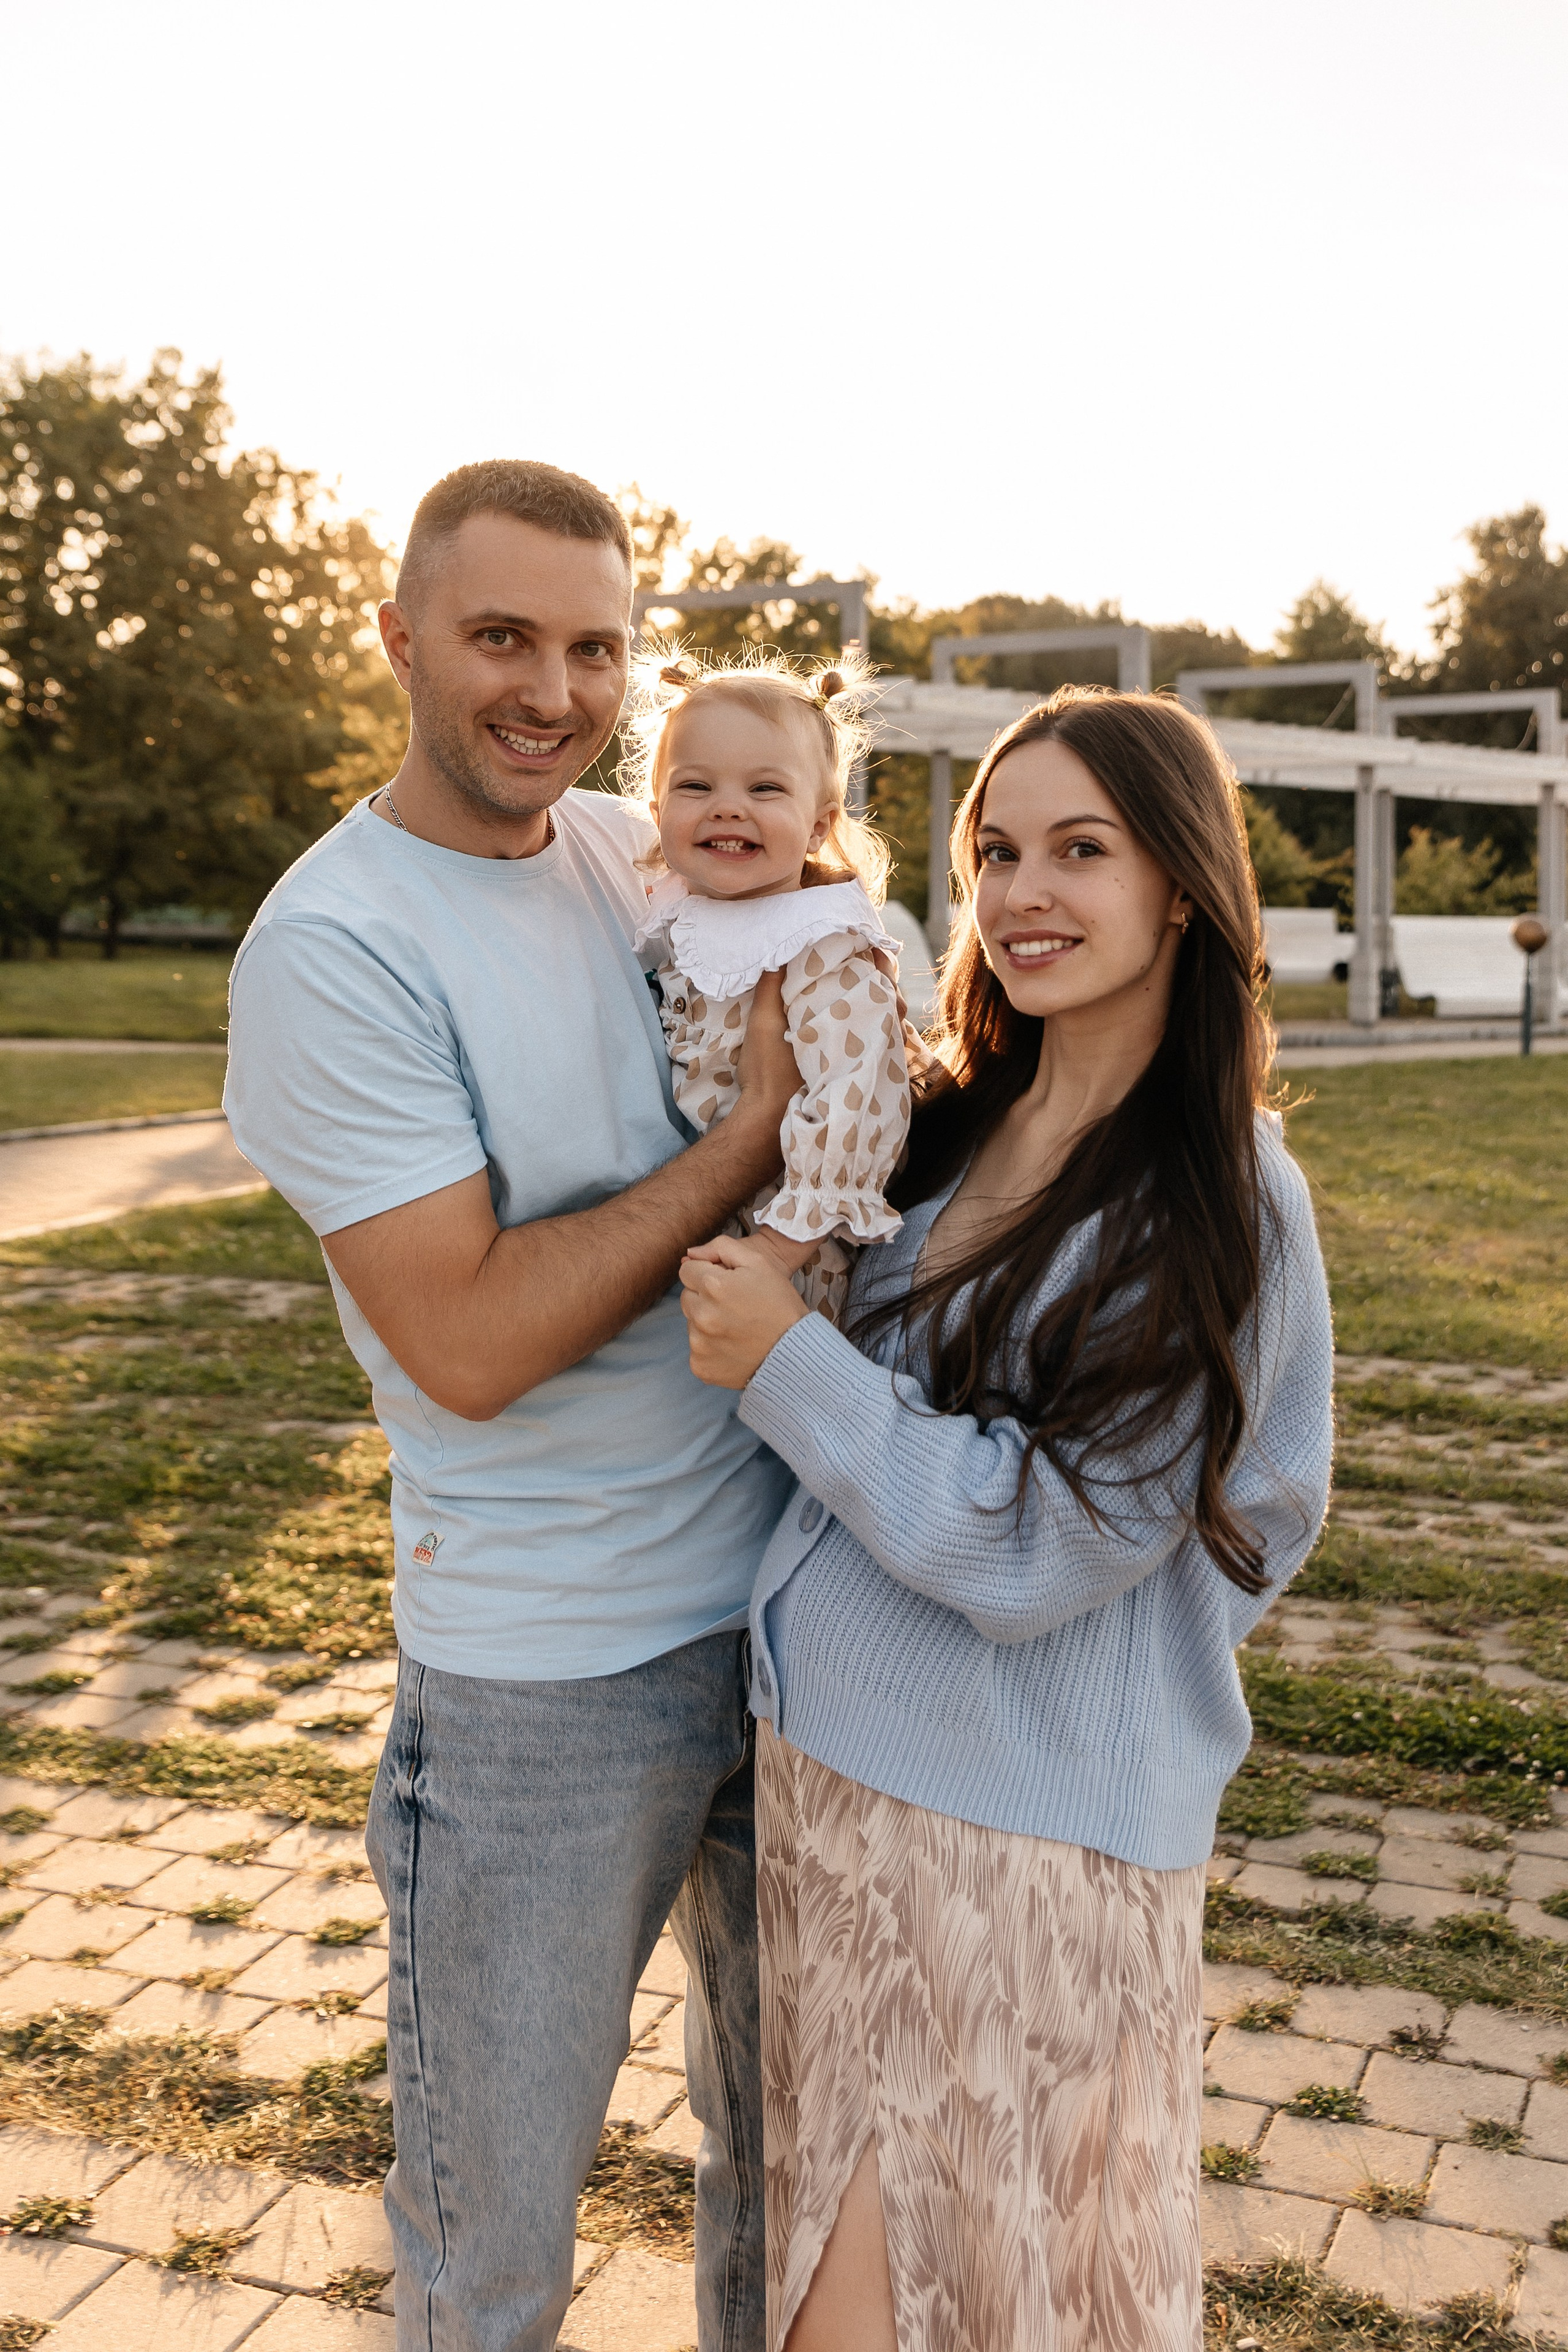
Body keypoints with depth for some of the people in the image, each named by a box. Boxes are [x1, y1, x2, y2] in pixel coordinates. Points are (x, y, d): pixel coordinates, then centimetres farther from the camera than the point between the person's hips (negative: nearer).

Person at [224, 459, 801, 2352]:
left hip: (790, 1586, 6)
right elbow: (468, 1341, -21)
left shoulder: (640, 851, 4)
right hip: (544, 1670, -6)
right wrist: (747, 1144, -18)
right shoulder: (329, 947, -16)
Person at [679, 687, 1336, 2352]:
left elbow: (1039, 1540, -18)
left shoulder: (1222, 1208, -14)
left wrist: (783, 1365, -17)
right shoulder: (951, 1133, 5)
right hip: (831, 1759, 6)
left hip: (1024, 1821, -6)